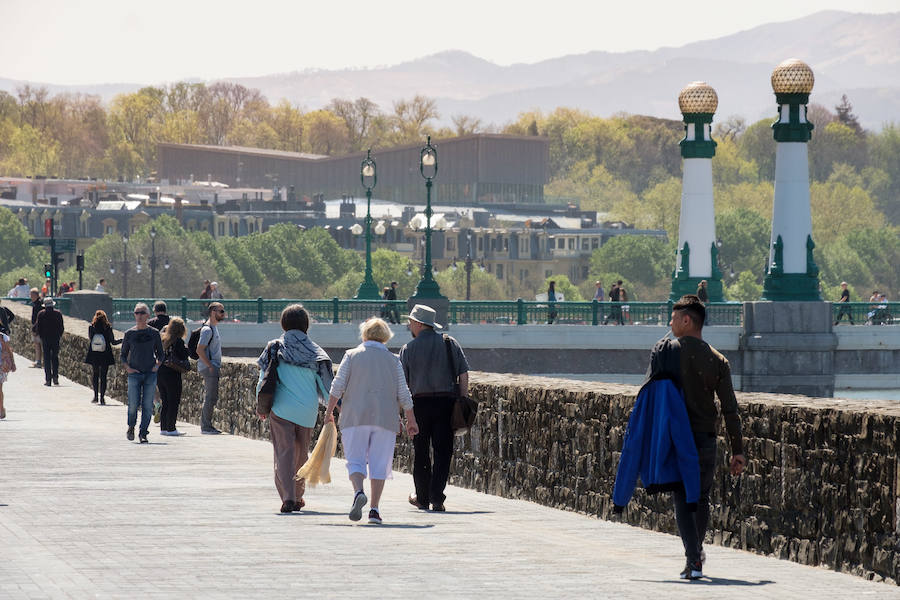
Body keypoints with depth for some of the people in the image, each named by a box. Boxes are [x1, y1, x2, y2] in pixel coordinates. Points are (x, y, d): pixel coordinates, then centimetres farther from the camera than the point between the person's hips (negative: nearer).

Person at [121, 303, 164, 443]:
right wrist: (127, 367, -4)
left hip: (150, 373, 1)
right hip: (134, 373, -1)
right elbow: (123, 354, 11)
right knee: (133, 404, -5)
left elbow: (160, 354, 13)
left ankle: (143, 433, 7)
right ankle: (131, 427, 22)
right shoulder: (129, 334, 3)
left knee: (147, 405, -2)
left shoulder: (154, 333, 4)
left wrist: (157, 365, -3)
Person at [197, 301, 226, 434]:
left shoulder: (213, 328, 17)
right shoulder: (207, 329, -14)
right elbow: (200, 350, -20)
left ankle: (206, 426, 15)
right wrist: (210, 366, -19)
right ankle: (206, 427, -7)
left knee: (210, 398, 11)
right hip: (209, 368, -10)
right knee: (211, 397, -9)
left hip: (213, 367, 10)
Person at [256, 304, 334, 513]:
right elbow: (325, 383, 1)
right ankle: (298, 497, 29)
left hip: (281, 408, -1)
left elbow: (264, 378, 2)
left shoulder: (274, 348, 0)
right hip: (306, 410, 1)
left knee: (284, 452, -3)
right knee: (301, 453, 17)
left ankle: (288, 497, -20)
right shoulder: (314, 351, 1)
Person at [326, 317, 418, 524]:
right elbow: (403, 394, 6)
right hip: (385, 419, 1)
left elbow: (338, 386, -2)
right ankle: (374, 509, 0)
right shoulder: (393, 360, 7)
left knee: (355, 460, 2)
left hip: (355, 416, -1)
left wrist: (329, 411, 8)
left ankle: (358, 492, -25)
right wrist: (411, 420, 15)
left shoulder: (352, 355, 3)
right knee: (379, 464, 5)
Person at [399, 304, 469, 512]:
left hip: (420, 402, -1)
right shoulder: (450, 343, 7)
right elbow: (464, 375, 2)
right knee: (443, 450, 2)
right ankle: (436, 497, -7)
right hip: (446, 401, 1)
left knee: (420, 452, 11)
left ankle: (422, 497, 19)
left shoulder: (408, 348, 1)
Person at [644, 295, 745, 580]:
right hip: (705, 438, 2)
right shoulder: (717, 361, 1)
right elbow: (730, 409, 0)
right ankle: (697, 551, 33)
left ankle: (693, 560, -12)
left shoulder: (664, 350, -4)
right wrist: (737, 450, 4)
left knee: (682, 500, 0)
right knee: (702, 497, 18)